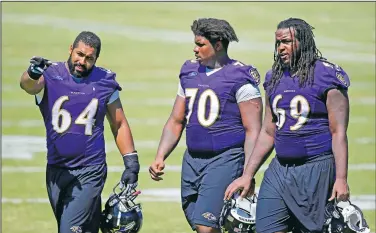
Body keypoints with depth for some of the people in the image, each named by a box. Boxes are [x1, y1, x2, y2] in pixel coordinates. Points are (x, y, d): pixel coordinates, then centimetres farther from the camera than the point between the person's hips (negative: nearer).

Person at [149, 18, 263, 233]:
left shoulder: (240, 78, -8)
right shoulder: (190, 73, 12)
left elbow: (253, 130, -11)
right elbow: (176, 121, 18)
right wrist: (160, 157, 6)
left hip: (225, 159, -7)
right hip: (192, 159, 7)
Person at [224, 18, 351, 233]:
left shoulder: (326, 76, -7)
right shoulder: (275, 79, 12)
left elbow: (338, 132, -10)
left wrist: (341, 179, -16)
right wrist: (247, 176, 13)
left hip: (316, 168, -6)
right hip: (280, 168, 6)